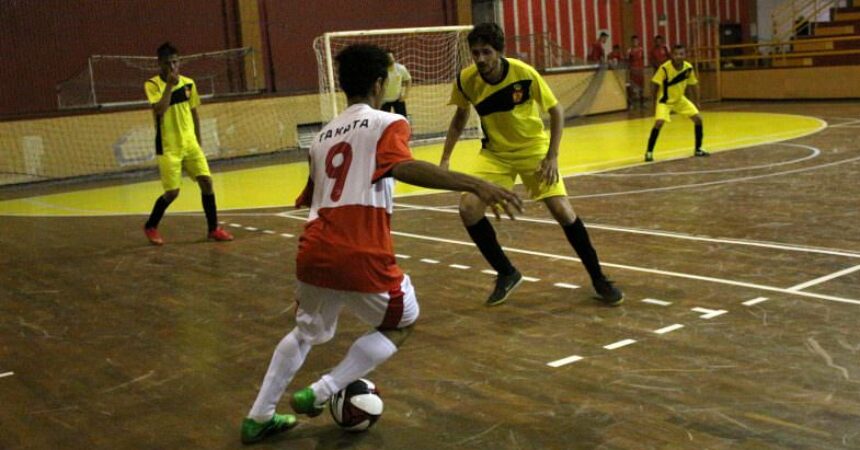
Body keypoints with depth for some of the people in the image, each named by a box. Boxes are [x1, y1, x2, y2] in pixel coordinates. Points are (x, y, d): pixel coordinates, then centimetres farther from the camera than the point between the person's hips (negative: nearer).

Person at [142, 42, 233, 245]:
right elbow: (159, 110, -26)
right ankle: (150, 226, 19)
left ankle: (213, 228, 7)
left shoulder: (188, 83, 4)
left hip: (190, 144, 5)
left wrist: (198, 142, 15)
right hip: (168, 147, -4)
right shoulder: (153, 84, -10)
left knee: (206, 181, -5)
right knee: (172, 192, -4)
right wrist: (169, 85, -25)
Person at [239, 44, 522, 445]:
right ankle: (320, 393, 9)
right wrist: (474, 184, -28)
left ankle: (258, 418, 37)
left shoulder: (323, 136, 20)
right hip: (360, 258, -6)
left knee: (307, 332, 32)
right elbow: (403, 167, -21)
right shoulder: (387, 124, 1)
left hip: (313, 254, 6)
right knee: (401, 324, 21)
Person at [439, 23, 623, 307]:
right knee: (468, 209, -16)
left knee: (563, 211, -15)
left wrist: (552, 156, -20)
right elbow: (460, 118, 5)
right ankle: (506, 273, 5)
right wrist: (445, 158, -2)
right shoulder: (465, 80, -15)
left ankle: (598, 279, 5)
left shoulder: (525, 74, -25)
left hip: (533, 148, -3)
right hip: (495, 153, 3)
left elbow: (557, 111, -12)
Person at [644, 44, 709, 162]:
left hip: (680, 99, 5)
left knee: (698, 119, -2)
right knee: (659, 122, -25)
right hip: (665, 100, -5)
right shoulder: (665, 68, -25)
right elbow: (656, 85, -19)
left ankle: (698, 149, 14)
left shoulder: (688, 68, -12)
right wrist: (656, 102, -21)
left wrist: (697, 101, 2)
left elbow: (694, 84, 2)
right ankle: (649, 152, -12)